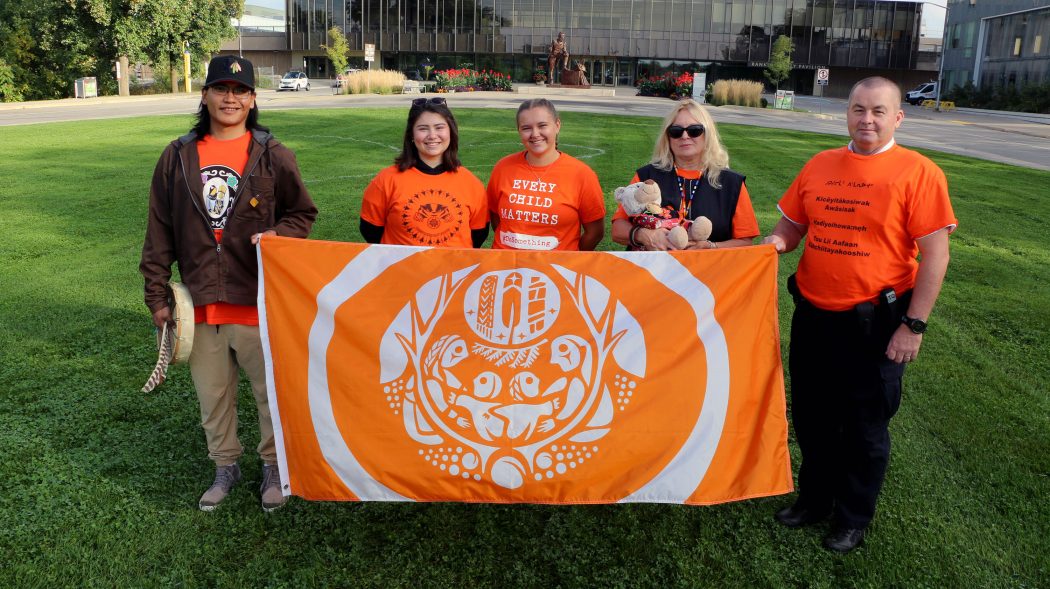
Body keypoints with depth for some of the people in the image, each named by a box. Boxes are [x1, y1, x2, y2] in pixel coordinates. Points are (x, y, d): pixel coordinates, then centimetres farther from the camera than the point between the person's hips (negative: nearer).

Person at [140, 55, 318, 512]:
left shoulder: (272, 155, -2)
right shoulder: (179, 156, 4)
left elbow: (303, 212, 6)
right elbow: (160, 231, 8)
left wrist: (278, 235, -16)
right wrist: (157, 295, 7)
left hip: (259, 301, -2)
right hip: (200, 302, 3)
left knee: (273, 392, 8)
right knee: (212, 394, 15)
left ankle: (274, 466, 29)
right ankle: (225, 466, 36)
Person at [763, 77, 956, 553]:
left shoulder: (918, 173, -9)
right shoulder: (820, 165, 5)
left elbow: (935, 254, -11)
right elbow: (791, 225, 13)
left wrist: (913, 325, -15)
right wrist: (776, 241, -10)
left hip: (874, 324, -4)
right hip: (812, 317, 5)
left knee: (864, 426, 12)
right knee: (811, 418, 17)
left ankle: (853, 519, 32)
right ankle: (814, 499, 40)